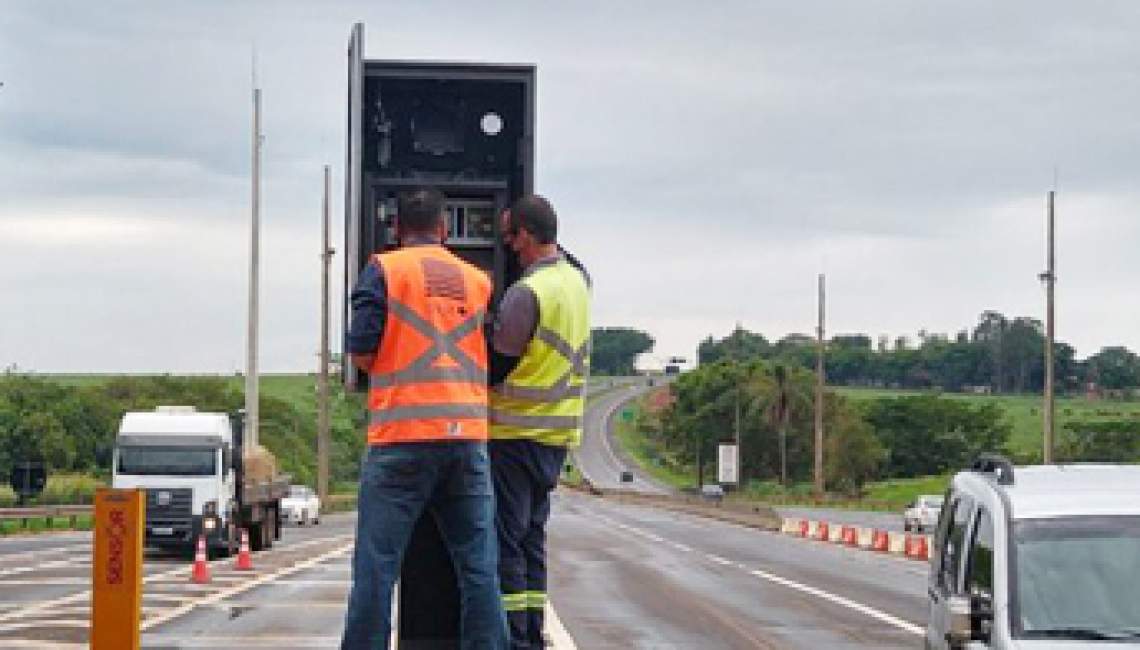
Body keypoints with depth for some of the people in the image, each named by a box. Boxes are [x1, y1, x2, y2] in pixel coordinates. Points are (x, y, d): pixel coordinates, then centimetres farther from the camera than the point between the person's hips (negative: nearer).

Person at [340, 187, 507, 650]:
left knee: (377, 563, 0)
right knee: (478, 564, 6)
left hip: (403, 436, -3)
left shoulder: (384, 269, 2)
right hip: (469, 435, 3)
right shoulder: (478, 279, 14)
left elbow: (360, 348, -5)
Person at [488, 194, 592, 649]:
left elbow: (499, 364, -13)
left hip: (517, 433, -8)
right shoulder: (578, 280, 7)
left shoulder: (526, 293, -18)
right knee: (532, 538, 14)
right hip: (559, 434, 8)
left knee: (505, 540, -4)